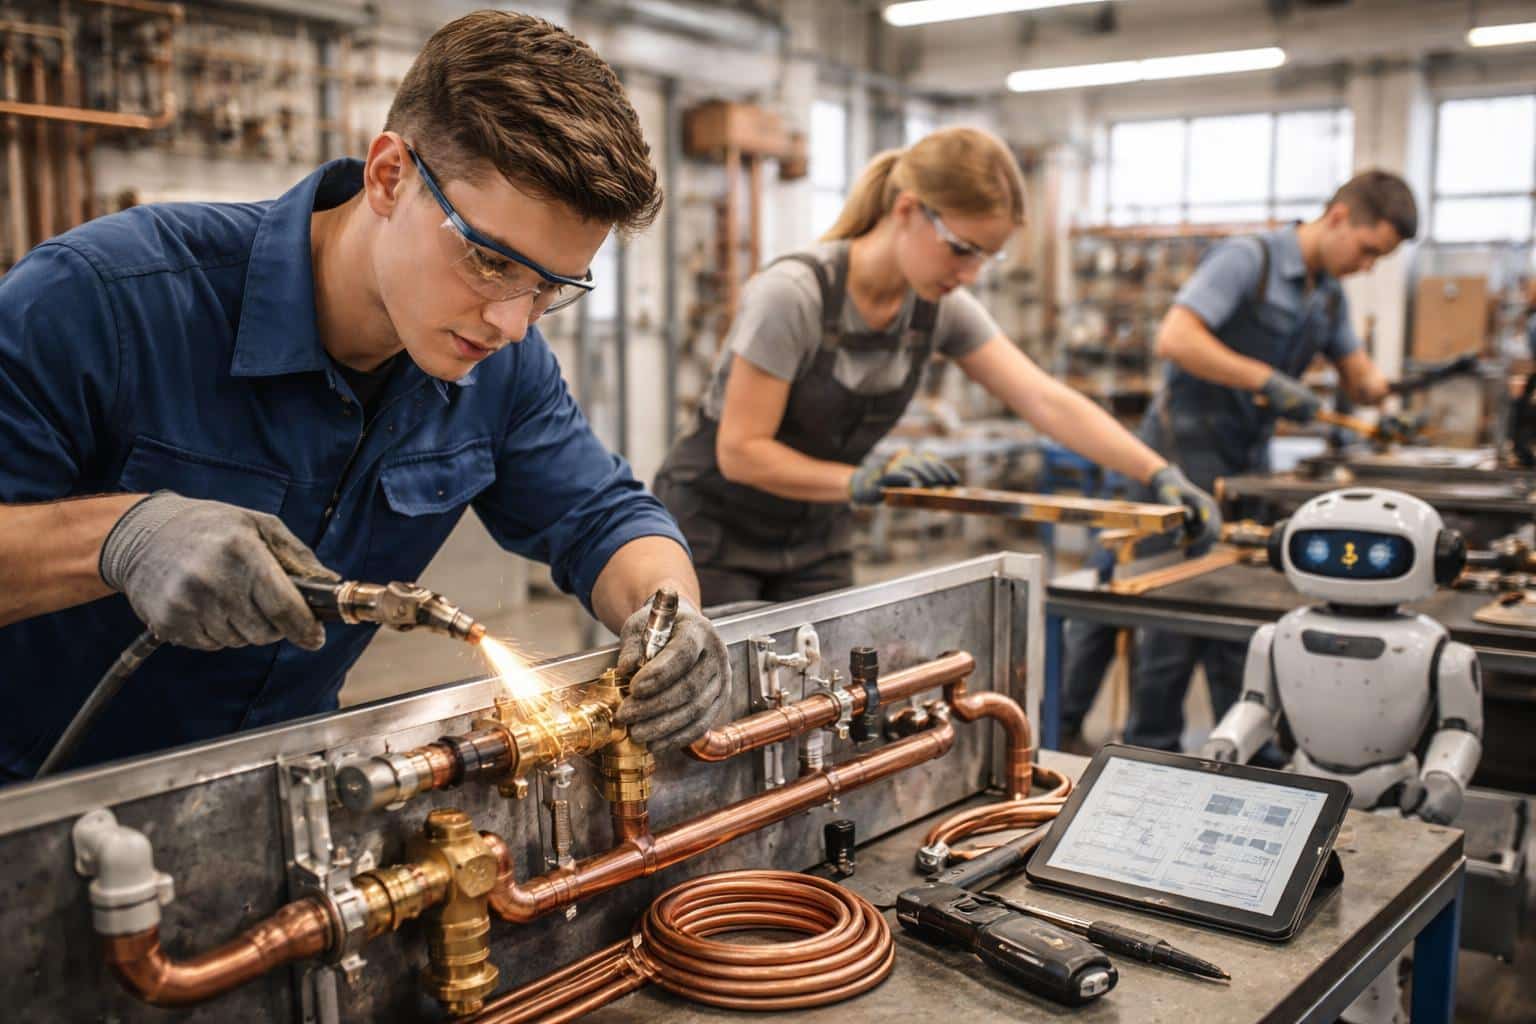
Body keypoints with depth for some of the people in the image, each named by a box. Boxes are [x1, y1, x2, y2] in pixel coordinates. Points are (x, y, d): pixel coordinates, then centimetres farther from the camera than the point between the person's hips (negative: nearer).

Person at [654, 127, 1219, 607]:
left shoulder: (943, 308, -9)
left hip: (815, 541, 6)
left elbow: (1047, 400, -15)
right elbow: (741, 450, -24)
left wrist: (1160, 474, -26)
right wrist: (861, 481, -34)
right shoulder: (793, 293, -27)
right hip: (713, 532, -5)